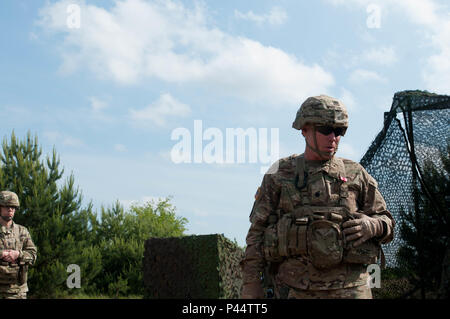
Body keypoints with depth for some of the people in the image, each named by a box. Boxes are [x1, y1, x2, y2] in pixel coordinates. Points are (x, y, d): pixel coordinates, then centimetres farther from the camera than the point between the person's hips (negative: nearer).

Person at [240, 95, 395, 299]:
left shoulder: (355, 174, 9)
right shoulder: (279, 175, 7)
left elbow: (387, 222, 16)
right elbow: (258, 231, 6)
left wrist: (371, 226, -8)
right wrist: (251, 283, -1)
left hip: (348, 287, 1)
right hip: (296, 288, 0)